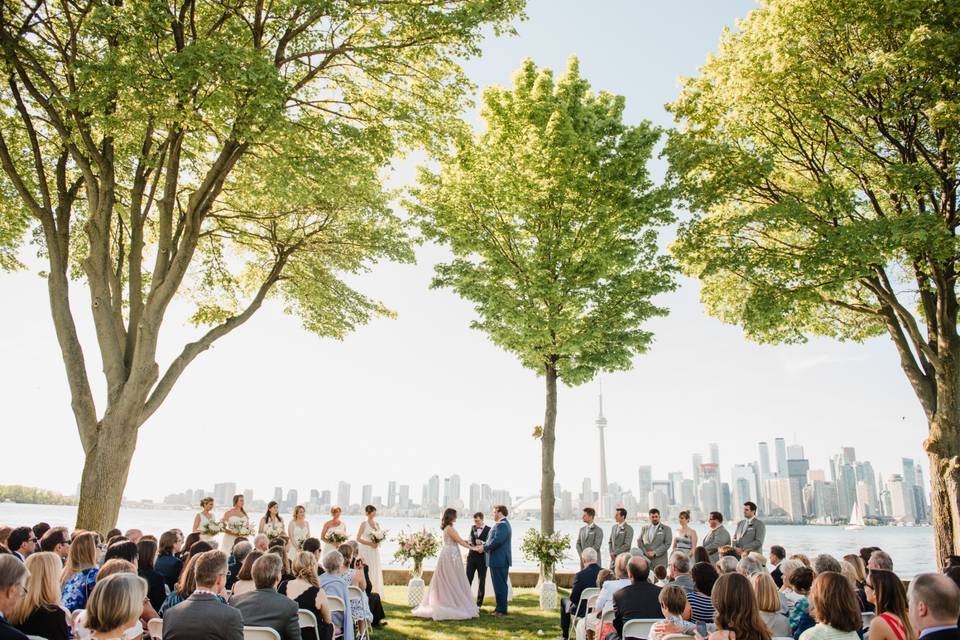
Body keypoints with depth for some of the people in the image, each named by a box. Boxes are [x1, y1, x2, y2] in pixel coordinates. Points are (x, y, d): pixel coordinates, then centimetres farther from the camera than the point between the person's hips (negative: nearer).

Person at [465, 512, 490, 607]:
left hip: (482, 558, -4)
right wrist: (469, 543, -5)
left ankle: (479, 603, 15)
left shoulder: (488, 530, -8)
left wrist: (482, 543, -24)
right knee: (468, 579, 4)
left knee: (481, 581, 6)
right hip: (471, 556, 4)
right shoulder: (473, 528, 8)